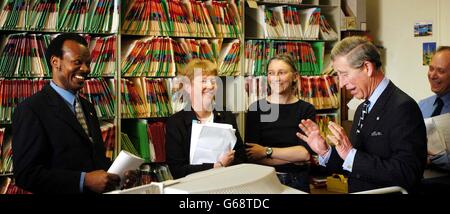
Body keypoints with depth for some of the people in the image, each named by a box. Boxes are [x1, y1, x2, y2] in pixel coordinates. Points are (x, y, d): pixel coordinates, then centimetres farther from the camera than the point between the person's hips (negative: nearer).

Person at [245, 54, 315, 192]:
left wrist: (266, 151, -16)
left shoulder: (306, 109, -4)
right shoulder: (256, 108, -8)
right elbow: (250, 155, -15)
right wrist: (293, 157, -15)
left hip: (297, 181, 1)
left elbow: (306, 153, -16)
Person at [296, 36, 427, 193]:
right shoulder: (362, 109, 10)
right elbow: (354, 168, 12)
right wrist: (325, 153, -2)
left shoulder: (403, 108, -13)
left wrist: (351, 155, -22)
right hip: (356, 192, 5)